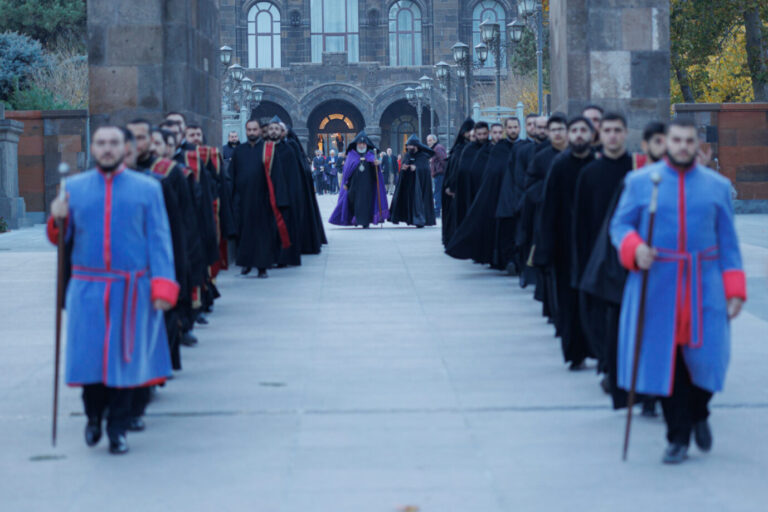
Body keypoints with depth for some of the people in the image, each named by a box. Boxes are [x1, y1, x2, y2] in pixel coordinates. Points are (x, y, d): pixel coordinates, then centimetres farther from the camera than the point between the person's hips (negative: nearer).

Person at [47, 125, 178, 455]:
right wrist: (58, 220, -12)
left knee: (124, 357, 3)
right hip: (87, 289, 1)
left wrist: (163, 286, -7)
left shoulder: (147, 188, 4)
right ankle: (93, 417, 26)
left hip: (131, 290, -1)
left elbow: (159, 240, 2)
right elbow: (61, 240, 10)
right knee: (88, 358, 0)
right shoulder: (73, 187, 8)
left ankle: (117, 430, 16)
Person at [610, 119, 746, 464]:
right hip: (657, 286, -1)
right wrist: (634, 249, -17)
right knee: (665, 360, -2)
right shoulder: (640, 181, 6)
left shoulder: (717, 186, 9)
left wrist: (734, 290, 2)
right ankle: (678, 438, 11)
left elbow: (728, 242, 9)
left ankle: (698, 414, 27)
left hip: (705, 287, 1)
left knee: (706, 356, -5)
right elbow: (620, 224, 5)